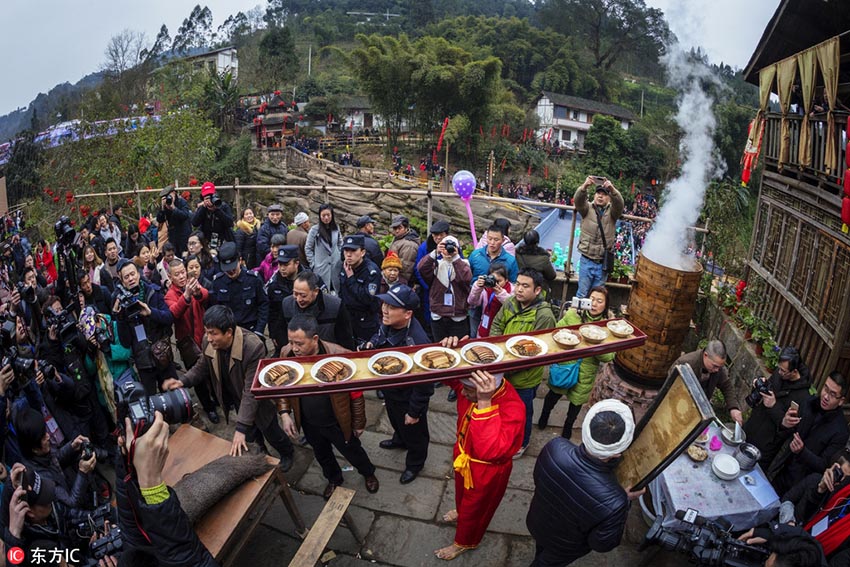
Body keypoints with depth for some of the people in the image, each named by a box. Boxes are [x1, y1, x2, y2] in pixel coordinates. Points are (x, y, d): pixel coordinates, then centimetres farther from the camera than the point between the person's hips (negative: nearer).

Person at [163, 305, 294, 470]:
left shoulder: (253, 347, -39)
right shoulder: (208, 341, -22)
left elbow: (251, 391, -35)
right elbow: (203, 366, 0)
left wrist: (241, 428, -35)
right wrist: (183, 381, -20)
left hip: (258, 400, -4)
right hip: (237, 399, 5)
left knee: (271, 433, 17)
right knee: (249, 438, 23)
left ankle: (287, 453, 50)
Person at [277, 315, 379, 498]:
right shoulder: (287, 353, -19)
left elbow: (356, 393, -18)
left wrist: (359, 423, -8)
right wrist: (284, 413, -10)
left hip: (338, 422, -3)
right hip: (308, 423, 4)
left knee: (352, 452, 23)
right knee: (322, 455, 29)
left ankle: (368, 473, 55)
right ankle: (334, 479, 60)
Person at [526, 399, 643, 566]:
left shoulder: (555, 447, -36)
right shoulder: (614, 501, -45)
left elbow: (538, 479, -12)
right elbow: (601, 544, -23)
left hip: (537, 522, 3)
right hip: (564, 546, -3)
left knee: (542, 551, 38)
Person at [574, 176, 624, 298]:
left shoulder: (612, 211, 2)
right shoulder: (587, 208, 1)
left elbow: (620, 204, -19)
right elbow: (578, 200, -19)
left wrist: (612, 190, -40)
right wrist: (584, 187, -40)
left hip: (603, 263, 1)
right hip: (587, 260, -1)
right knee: (582, 294, 3)